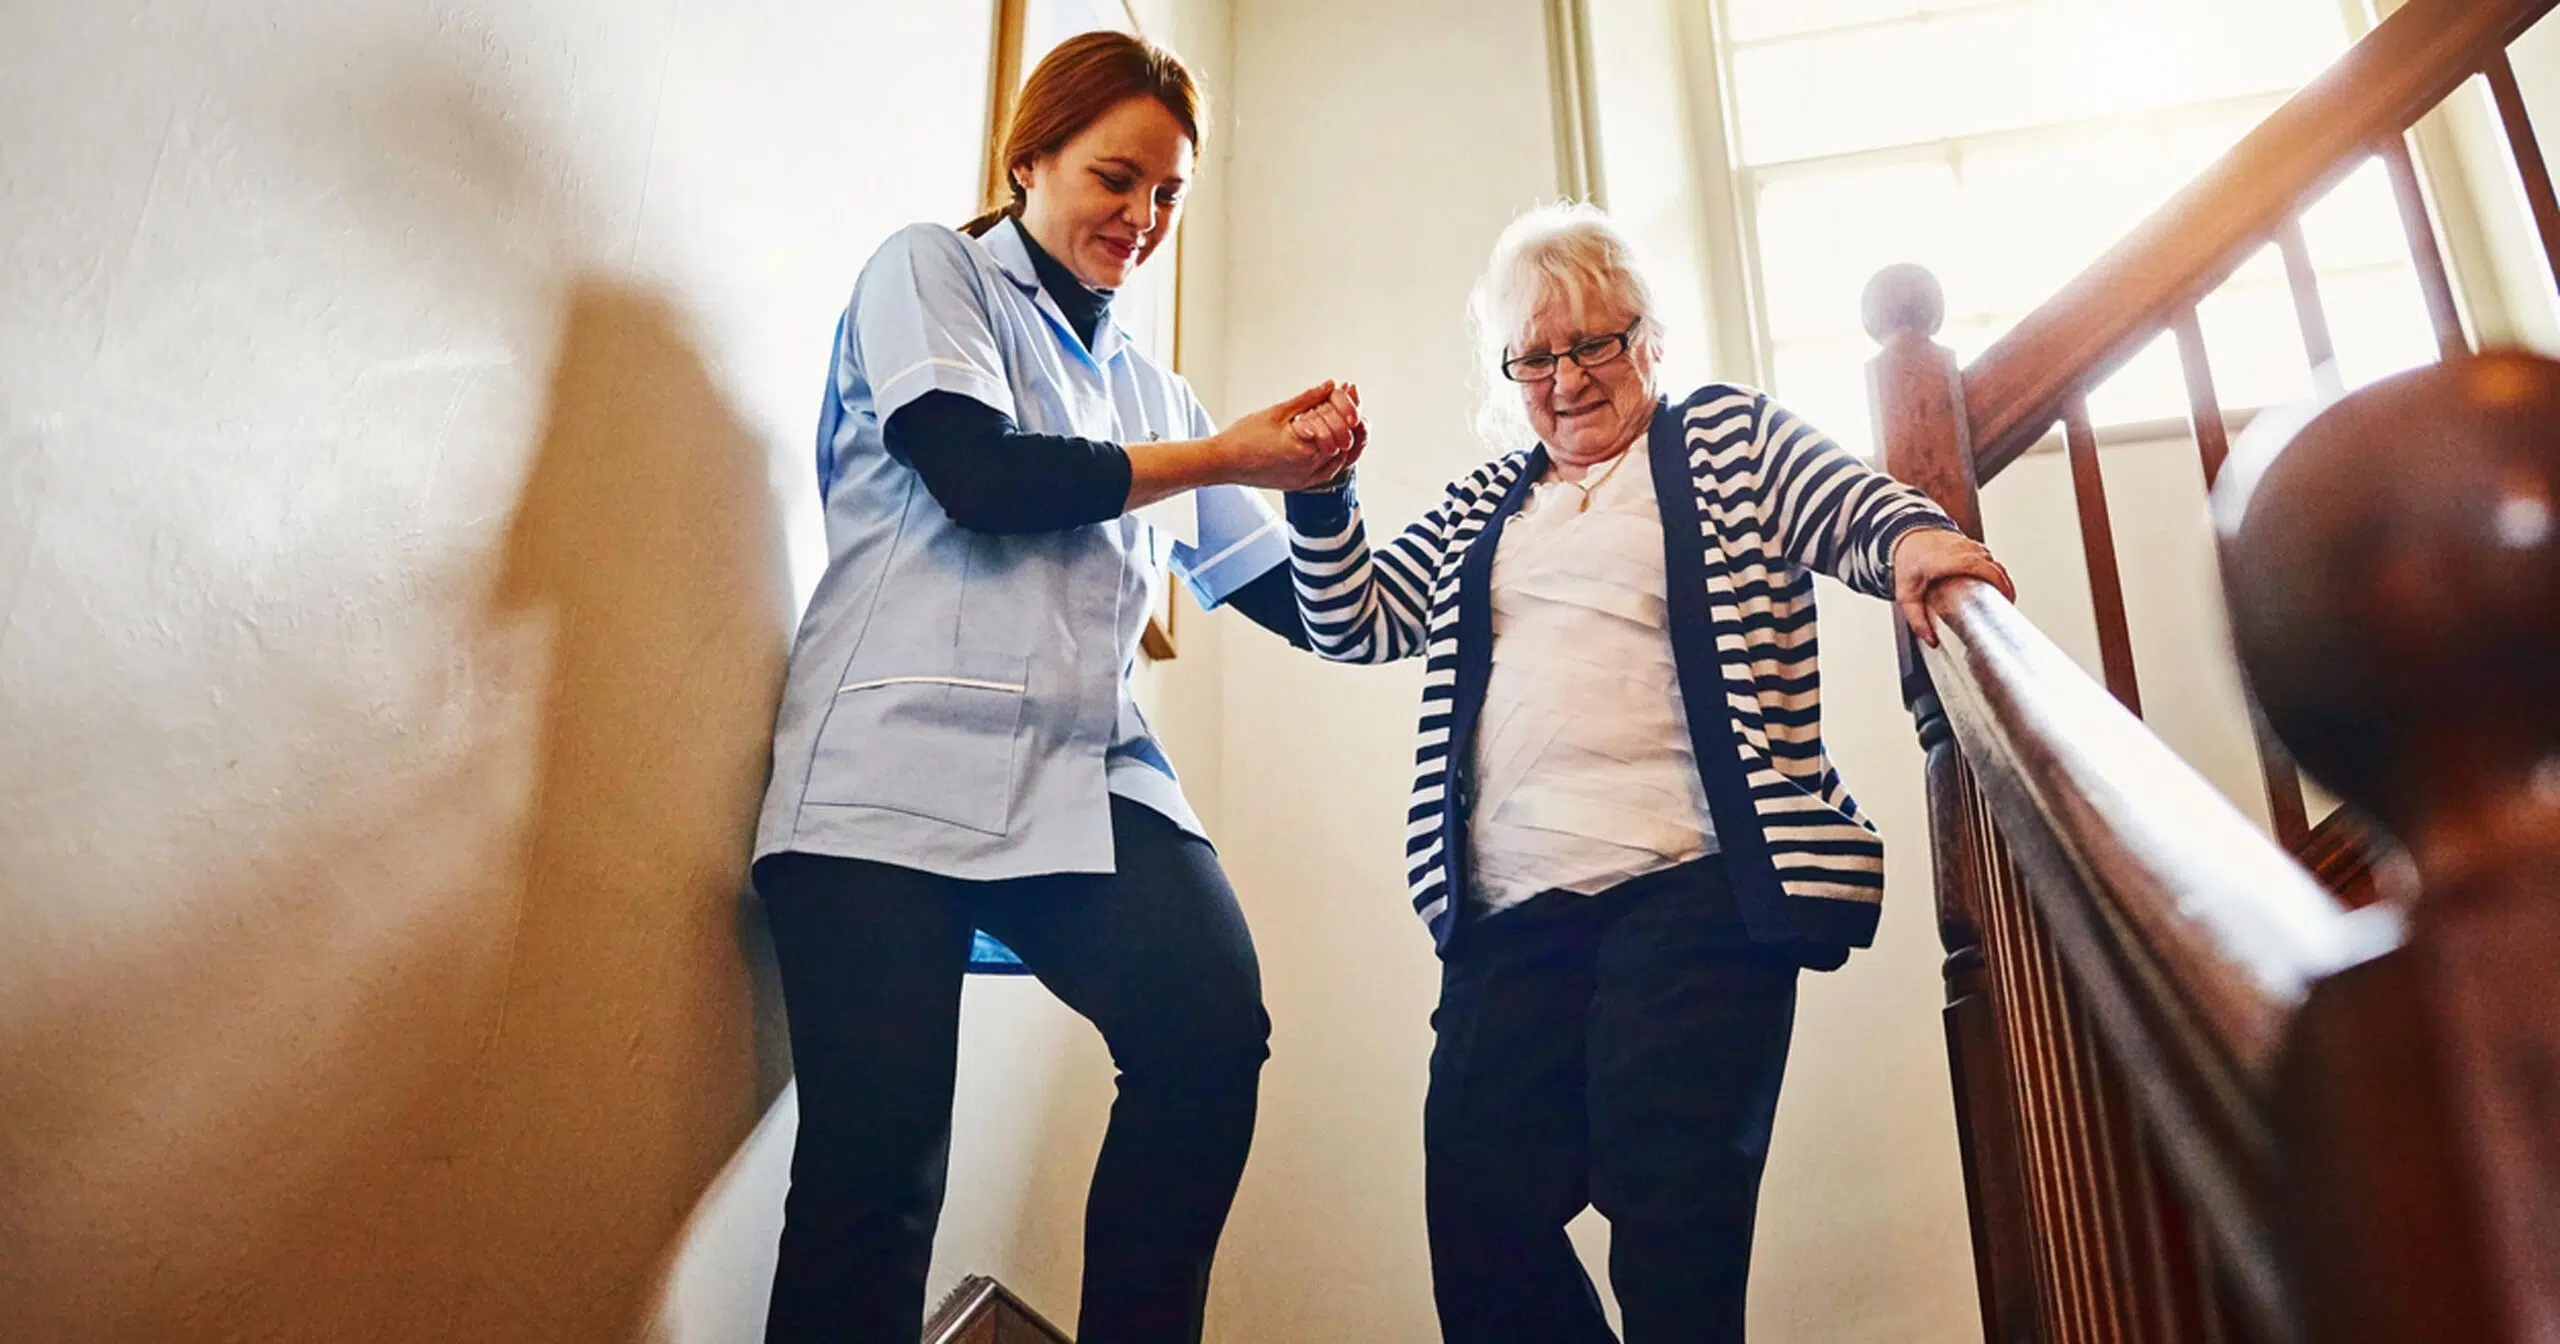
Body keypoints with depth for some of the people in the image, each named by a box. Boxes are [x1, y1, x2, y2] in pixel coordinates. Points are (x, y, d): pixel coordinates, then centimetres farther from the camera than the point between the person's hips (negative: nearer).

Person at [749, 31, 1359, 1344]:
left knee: (1215, 1019, -22)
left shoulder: (1149, 386, 26)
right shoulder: (928, 270, 13)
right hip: (900, 763, -4)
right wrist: (1222, 456, 0)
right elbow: (979, 476, -6)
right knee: (877, 1162, -13)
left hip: (1087, 772, 4)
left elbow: (1295, 600, 26)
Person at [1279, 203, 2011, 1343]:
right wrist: (1322, 496, 5)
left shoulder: (1727, 436, 14)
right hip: (1509, 916, 4)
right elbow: (1353, 623, 20)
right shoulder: (1481, 509, 24)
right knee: (1481, 1235, -2)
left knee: (1673, 1230, -11)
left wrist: (1914, 538, -22)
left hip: (1692, 892, -4)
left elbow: (1857, 508, 1)